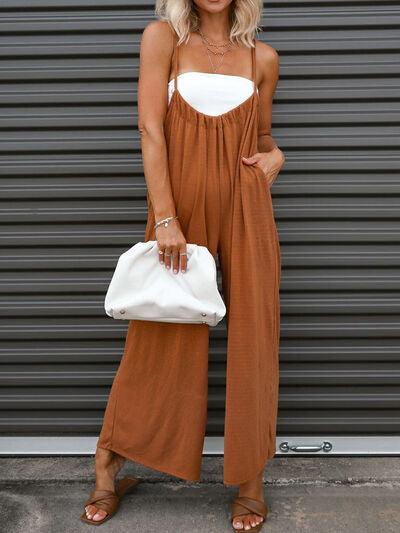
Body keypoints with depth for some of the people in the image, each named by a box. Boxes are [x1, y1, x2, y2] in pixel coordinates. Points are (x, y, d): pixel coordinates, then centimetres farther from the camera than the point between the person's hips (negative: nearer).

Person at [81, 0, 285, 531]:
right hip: (179, 205, -2)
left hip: (245, 207, 3)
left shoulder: (263, 58, 10)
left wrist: (274, 155, -2)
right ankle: (107, 470, 24)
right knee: (158, 339, 5)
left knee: (253, 337, 3)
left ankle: (251, 481, 19)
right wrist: (165, 219, -14)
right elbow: (151, 129, -7)